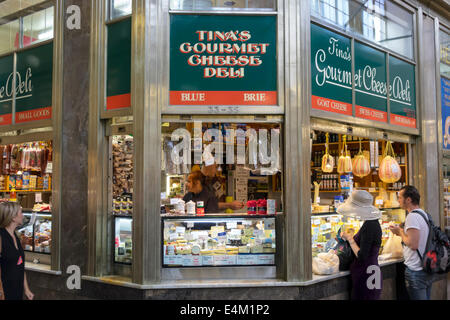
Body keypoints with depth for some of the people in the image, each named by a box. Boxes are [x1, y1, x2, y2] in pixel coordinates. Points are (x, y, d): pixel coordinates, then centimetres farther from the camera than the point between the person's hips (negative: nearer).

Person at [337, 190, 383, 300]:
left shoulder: (368, 226, -20)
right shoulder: (373, 223, 10)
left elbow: (362, 256, -21)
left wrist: (350, 239, -11)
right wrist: (353, 236, 20)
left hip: (365, 276, -10)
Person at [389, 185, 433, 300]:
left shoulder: (412, 216, -18)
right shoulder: (424, 214, 11)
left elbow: (413, 244, -25)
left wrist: (400, 231, -11)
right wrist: (402, 232, 13)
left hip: (416, 271, -9)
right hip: (427, 269, 9)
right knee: (425, 297, 17)